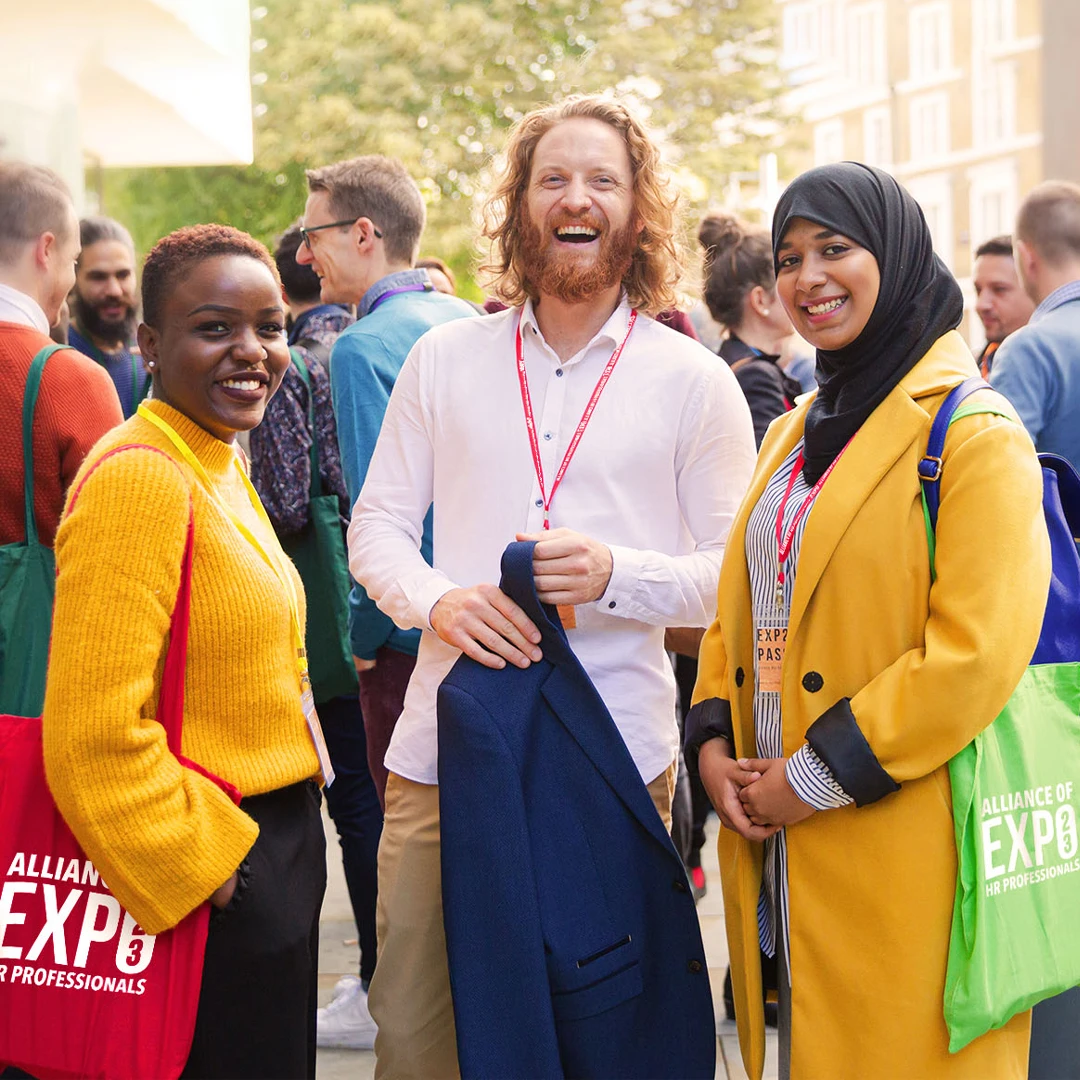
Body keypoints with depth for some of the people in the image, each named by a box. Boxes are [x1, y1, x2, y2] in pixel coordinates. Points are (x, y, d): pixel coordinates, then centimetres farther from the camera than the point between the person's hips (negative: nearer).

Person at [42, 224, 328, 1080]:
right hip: (208, 896, -10)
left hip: (266, 857, 10)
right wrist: (201, 870, -17)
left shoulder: (221, 465, 11)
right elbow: (94, 736, -25)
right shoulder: (139, 479, -20)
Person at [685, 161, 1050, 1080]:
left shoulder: (974, 435, -10)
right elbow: (740, 611, 19)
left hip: (902, 859, -7)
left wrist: (815, 779, -17)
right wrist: (713, 741, 1)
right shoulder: (793, 435, 16)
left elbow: (975, 655, -19)